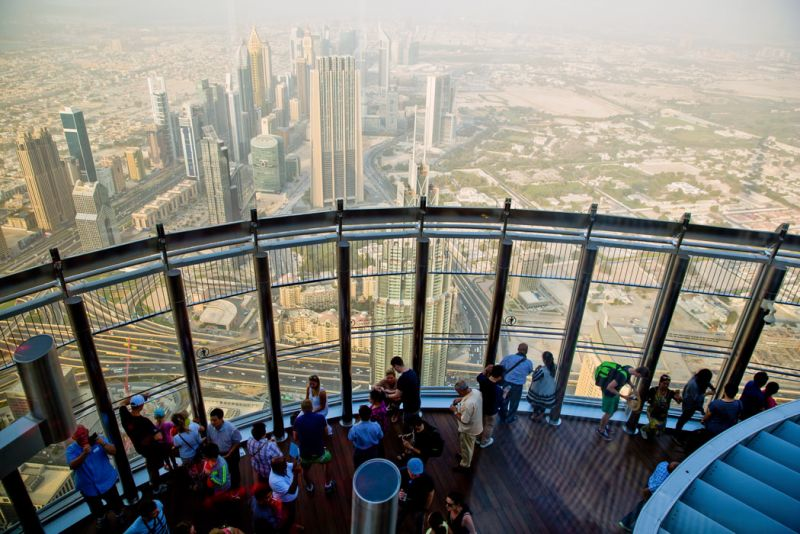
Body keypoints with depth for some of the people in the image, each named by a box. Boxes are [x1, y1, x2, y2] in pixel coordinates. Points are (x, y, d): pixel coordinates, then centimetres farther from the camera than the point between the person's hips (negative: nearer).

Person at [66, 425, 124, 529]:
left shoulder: (98, 439, -15)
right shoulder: (71, 449, -15)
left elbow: (113, 451, -20)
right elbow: (73, 466, -30)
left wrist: (103, 444, -38)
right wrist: (84, 454, -45)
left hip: (106, 481, 0)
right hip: (89, 487, 0)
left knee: (115, 503, 19)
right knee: (96, 508, 26)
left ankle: (120, 516, 48)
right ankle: (100, 518, 56)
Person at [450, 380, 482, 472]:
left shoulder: (467, 404, -41)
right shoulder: (475, 391, -16)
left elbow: (464, 420, -29)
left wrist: (455, 410, -17)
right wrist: (461, 398, -4)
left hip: (469, 429, -8)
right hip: (475, 425, 8)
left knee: (466, 447, 19)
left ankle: (465, 465, 42)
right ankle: (464, 456, 57)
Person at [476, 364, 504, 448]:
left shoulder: (483, 380, -23)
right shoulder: (498, 390, -38)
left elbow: (479, 376, 3)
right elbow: (500, 402, -22)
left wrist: (486, 370, -8)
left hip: (482, 407, 5)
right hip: (491, 411, -5)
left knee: (481, 423, 30)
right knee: (489, 426, 23)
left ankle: (479, 438, 52)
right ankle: (484, 442, 46)